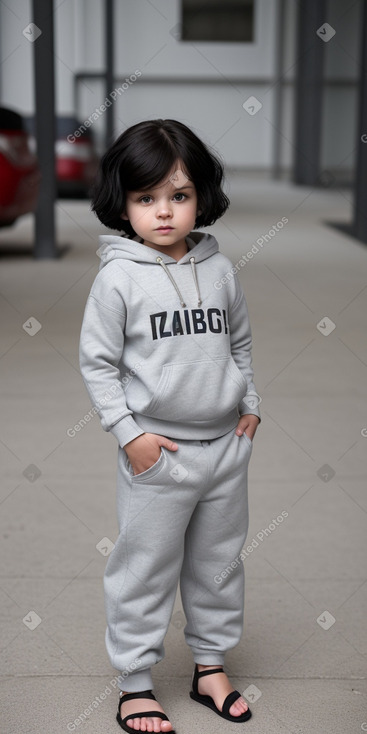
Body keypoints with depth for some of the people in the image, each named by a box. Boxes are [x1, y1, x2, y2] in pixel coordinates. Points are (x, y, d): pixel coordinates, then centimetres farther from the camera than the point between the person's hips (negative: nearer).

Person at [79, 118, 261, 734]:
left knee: (219, 562, 17)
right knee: (144, 569, 7)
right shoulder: (118, 277, -10)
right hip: (156, 452, -4)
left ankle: (211, 665, 37)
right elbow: (96, 361, -7)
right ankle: (134, 684, 24)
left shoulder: (219, 269, 3)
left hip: (226, 446, 5)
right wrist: (127, 431, -12)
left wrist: (249, 404, 8)